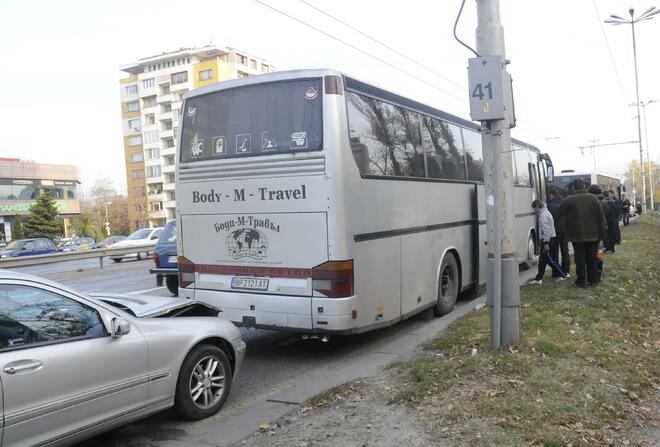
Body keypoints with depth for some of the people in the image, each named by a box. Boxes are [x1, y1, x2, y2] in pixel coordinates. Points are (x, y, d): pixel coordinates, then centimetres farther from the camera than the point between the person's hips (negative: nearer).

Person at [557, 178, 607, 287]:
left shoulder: (569, 200, -8)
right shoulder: (593, 198, -1)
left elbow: (558, 213, -3)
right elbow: (601, 217, 0)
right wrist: (602, 233, 5)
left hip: (577, 235, -2)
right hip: (592, 234, 3)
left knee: (580, 258, 2)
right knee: (592, 258, 11)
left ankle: (581, 281, 4)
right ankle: (593, 280, 17)